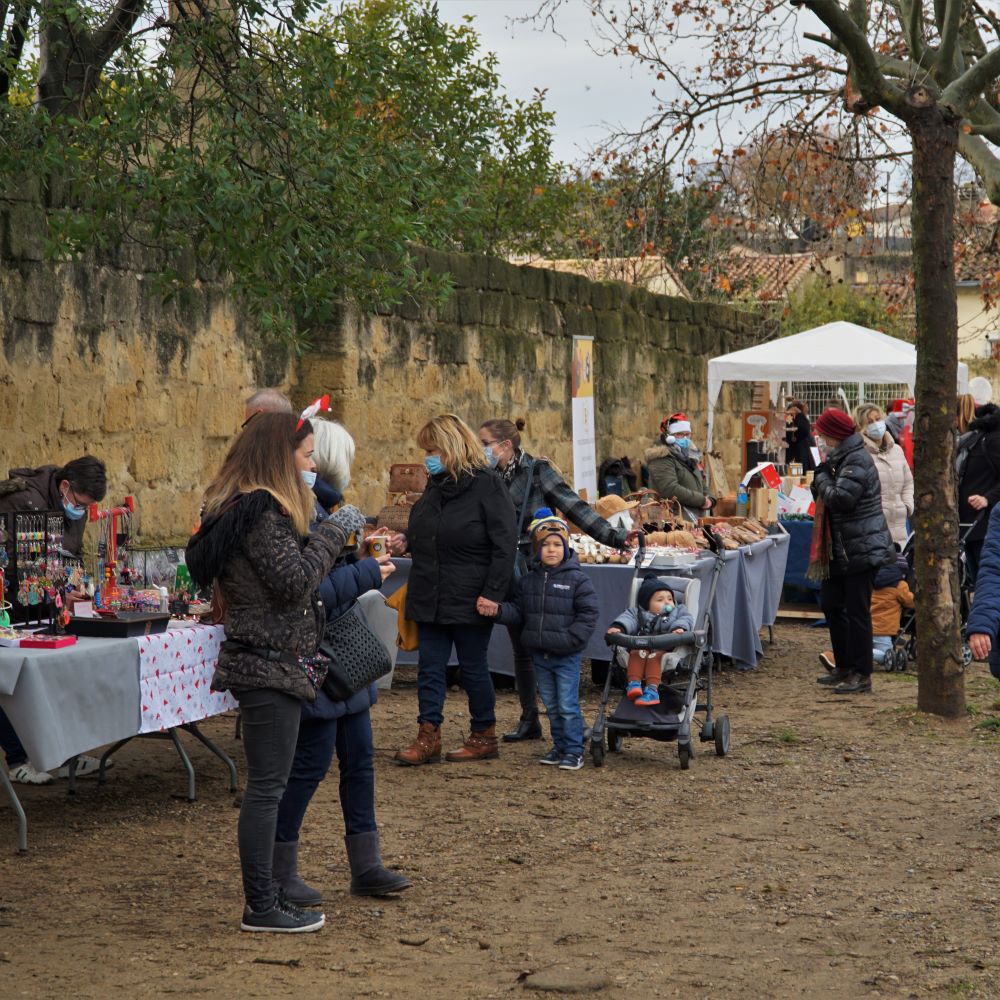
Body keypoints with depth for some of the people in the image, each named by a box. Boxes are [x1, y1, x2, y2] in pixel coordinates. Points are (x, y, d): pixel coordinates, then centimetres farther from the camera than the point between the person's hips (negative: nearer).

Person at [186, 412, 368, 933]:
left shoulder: (234, 504, 14)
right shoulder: (261, 510, -18)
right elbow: (294, 580, -22)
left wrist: (334, 534, 11)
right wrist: (333, 532, -13)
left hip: (262, 660, 10)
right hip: (272, 664, -10)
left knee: (266, 784, 14)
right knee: (267, 786, -5)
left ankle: (264, 895, 21)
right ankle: (261, 907, 1)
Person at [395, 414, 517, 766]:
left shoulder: (486, 485, -11)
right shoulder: (435, 486, 12)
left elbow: (504, 544, -15)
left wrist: (492, 592, -19)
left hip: (470, 601, -7)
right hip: (431, 598, 7)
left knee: (473, 667, 4)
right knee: (430, 667, 4)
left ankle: (484, 736, 17)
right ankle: (428, 737, 7)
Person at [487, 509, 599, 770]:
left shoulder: (577, 580, -8)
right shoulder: (528, 582, 7)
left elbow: (589, 614, -9)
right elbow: (517, 611, 7)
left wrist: (570, 639, -17)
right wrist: (498, 610, -13)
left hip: (567, 656, -5)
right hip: (539, 655, 5)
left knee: (568, 705, -3)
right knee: (551, 705, 14)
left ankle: (574, 750, 5)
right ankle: (560, 746, 25)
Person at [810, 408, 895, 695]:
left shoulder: (857, 461, -17)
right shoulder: (841, 459, 15)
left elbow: (841, 498, -27)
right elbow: (825, 496, 16)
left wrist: (822, 477, -11)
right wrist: (822, 474, -2)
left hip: (861, 549, -11)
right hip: (841, 550, 11)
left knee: (857, 611, -7)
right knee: (831, 604, 16)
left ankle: (861, 675, -1)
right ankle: (844, 666, 25)